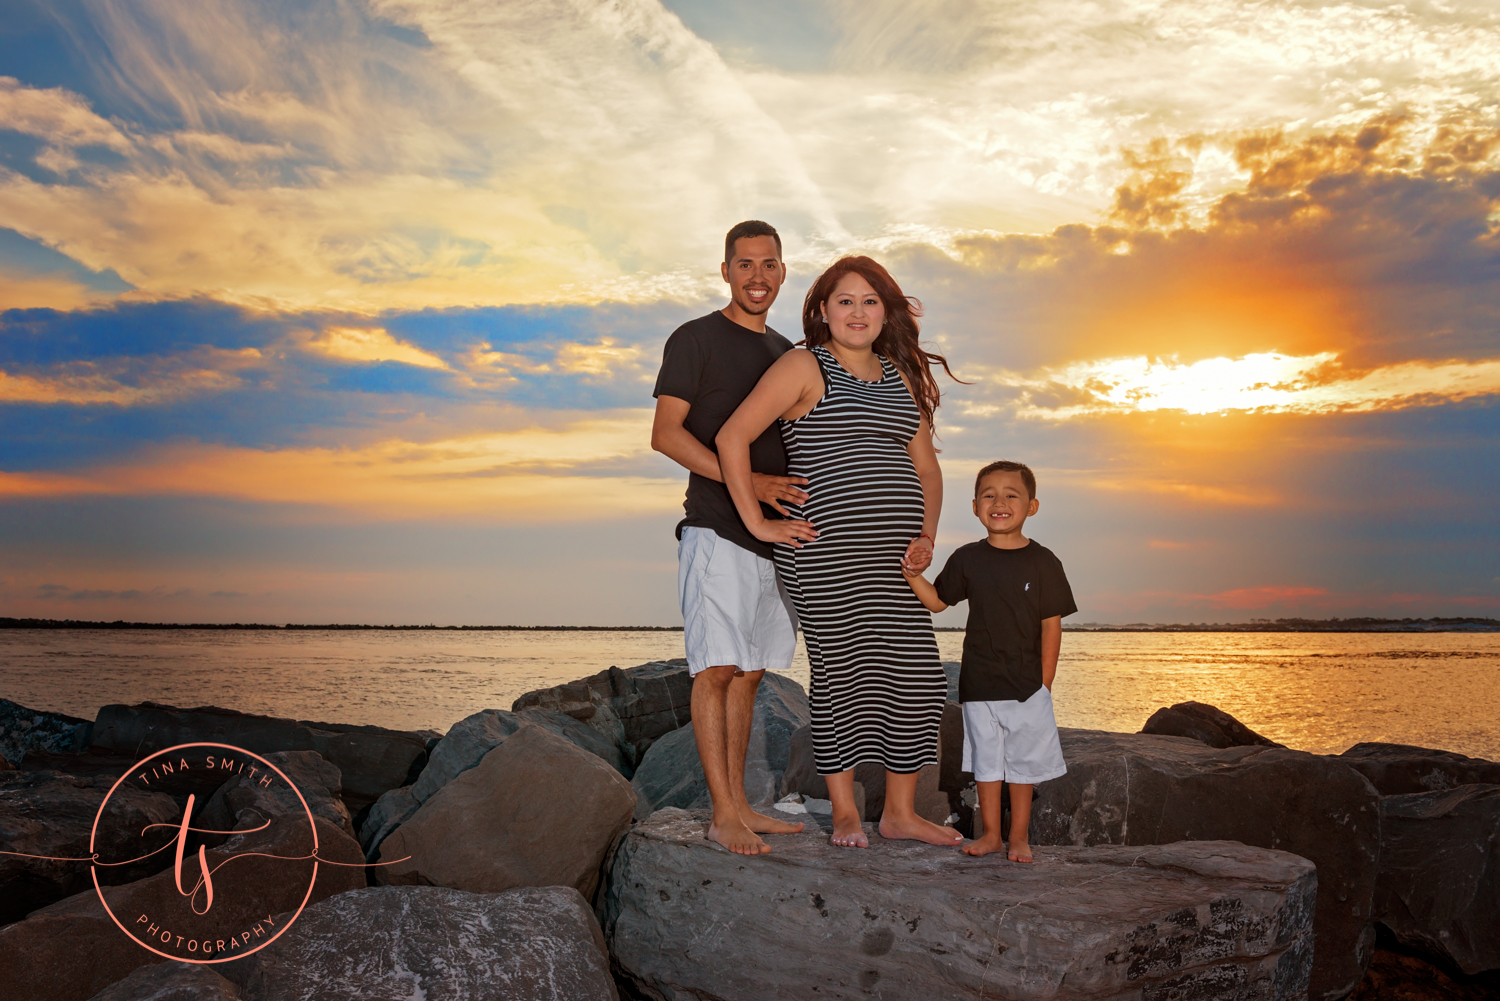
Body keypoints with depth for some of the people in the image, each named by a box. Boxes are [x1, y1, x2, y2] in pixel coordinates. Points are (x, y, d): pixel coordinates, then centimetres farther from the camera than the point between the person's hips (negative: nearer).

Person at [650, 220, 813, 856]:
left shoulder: (784, 352, 19)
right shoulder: (695, 340, 0)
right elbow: (666, 434, -10)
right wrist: (747, 480, -19)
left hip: (772, 534, 7)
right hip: (716, 530, -6)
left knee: (749, 672, 9)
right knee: (717, 669, -7)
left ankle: (739, 805, 15)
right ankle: (723, 814, -3)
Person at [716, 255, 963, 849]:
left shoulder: (901, 377, 18)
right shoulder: (804, 366, -2)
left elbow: (927, 467, 22)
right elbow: (732, 437, -10)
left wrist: (926, 535, 7)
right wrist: (758, 523, -11)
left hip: (892, 552, 6)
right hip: (827, 549, -6)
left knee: (915, 675, 5)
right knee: (843, 671, -1)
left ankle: (901, 812, 18)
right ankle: (844, 812, 14)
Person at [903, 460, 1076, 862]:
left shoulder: (1042, 562, -5)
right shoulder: (967, 559, 1)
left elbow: (1051, 626, -4)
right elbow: (937, 601, 10)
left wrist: (1045, 682, -5)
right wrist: (913, 576, -9)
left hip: (1027, 684, -2)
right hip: (979, 683, 2)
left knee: (1023, 761, 8)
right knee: (985, 760, 10)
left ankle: (1019, 836, 21)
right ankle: (991, 833, 24)